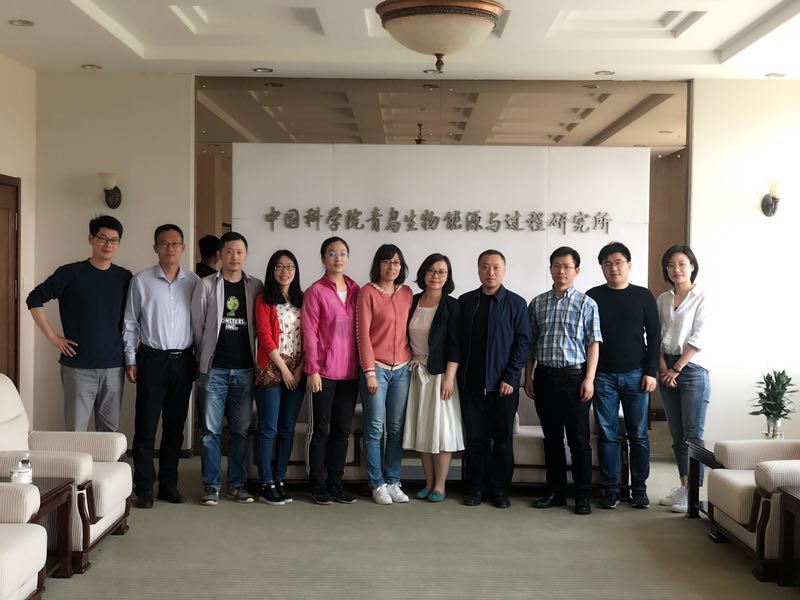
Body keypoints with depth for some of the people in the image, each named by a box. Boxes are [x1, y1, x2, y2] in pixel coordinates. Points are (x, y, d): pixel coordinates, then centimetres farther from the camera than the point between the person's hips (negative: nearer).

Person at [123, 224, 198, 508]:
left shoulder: (194, 282, 4)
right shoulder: (141, 281, -1)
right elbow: (130, 324, 2)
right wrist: (130, 360, -2)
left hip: (183, 360, 2)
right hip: (152, 359, -2)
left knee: (175, 426, 9)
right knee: (146, 426, -1)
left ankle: (168, 483, 19)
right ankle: (144, 488, 7)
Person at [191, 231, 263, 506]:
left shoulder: (255, 287, 5)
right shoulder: (206, 285, 0)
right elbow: (197, 325, 3)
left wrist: (256, 360, 1)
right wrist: (205, 358, 5)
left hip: (244, 369, 2)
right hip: (214, 369, -2)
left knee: (240, 430, 7)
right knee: (211, 430, 1)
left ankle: (237, 483, 16)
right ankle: (211, 486, 9)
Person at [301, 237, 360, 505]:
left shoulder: (356, 291, 10)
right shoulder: (315, 291, -5)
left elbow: (361, 330, 12)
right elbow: (309, 333, -7)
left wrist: (363, 366, 7)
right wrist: (312, 370, -11)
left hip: (350, 371, 5)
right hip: (324, 371, -5)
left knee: (342, 429, 10)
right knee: (320, 428, 3)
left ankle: (335, 482, 19)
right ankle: (317, 485, 11)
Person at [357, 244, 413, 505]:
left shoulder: (406, 293, 10)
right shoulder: (368, 292, -4)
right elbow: (363, 333, -7)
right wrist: (370, 372, -10)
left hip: (402, 368, 4)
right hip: (376, 367, -4)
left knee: (396, 428, 6)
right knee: (375, 428, -1)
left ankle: (393, 482, 14)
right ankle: (377, 484, 7)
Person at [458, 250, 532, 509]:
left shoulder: (515, 303, 1)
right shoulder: (465, 302, 8)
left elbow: (523, 341, -3)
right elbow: (456, 340, 9)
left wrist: (510, 377, -10)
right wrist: (458, 375, 1)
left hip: (503, 384, -2)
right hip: (471, 382, 2)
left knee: (502, 437, 5)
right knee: (474, 437, 6)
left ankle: (500, 489, 15)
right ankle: (475, 488, 15)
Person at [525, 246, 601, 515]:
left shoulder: (587, 304, 0)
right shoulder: (537, 304, 8)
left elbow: (593, 344, -3)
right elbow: (530, 343, 11)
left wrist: (589, 379, -10)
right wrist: (528, 376, 6)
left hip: (575, 375, -3)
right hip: (545, 376, 3)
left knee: (579, 439, 0)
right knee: (551, 437, 10)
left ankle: (582, 496, 8)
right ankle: (555, 491, 20)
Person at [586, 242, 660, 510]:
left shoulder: (643, 296, 4)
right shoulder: (593, 296, 4)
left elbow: (654, 336, 3)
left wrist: (651, 372, -4)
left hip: (636, 375, 0)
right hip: (603, 376, 0)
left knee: (639, 435, 4)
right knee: (607, 435, 2)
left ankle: (639, 489, 13)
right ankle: (610, 489, 9)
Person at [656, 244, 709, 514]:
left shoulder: (701, 297, -3)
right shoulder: (663, 299, 13)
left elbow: (698, 338, -9)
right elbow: (656, 336, 9)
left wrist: (677, 368, -9)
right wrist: (663, 367, -4)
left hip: (692, 368, -5)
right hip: (667, 369, 6)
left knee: (693, 434, -7)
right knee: (677, 434, 8)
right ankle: (684, 486, 15)